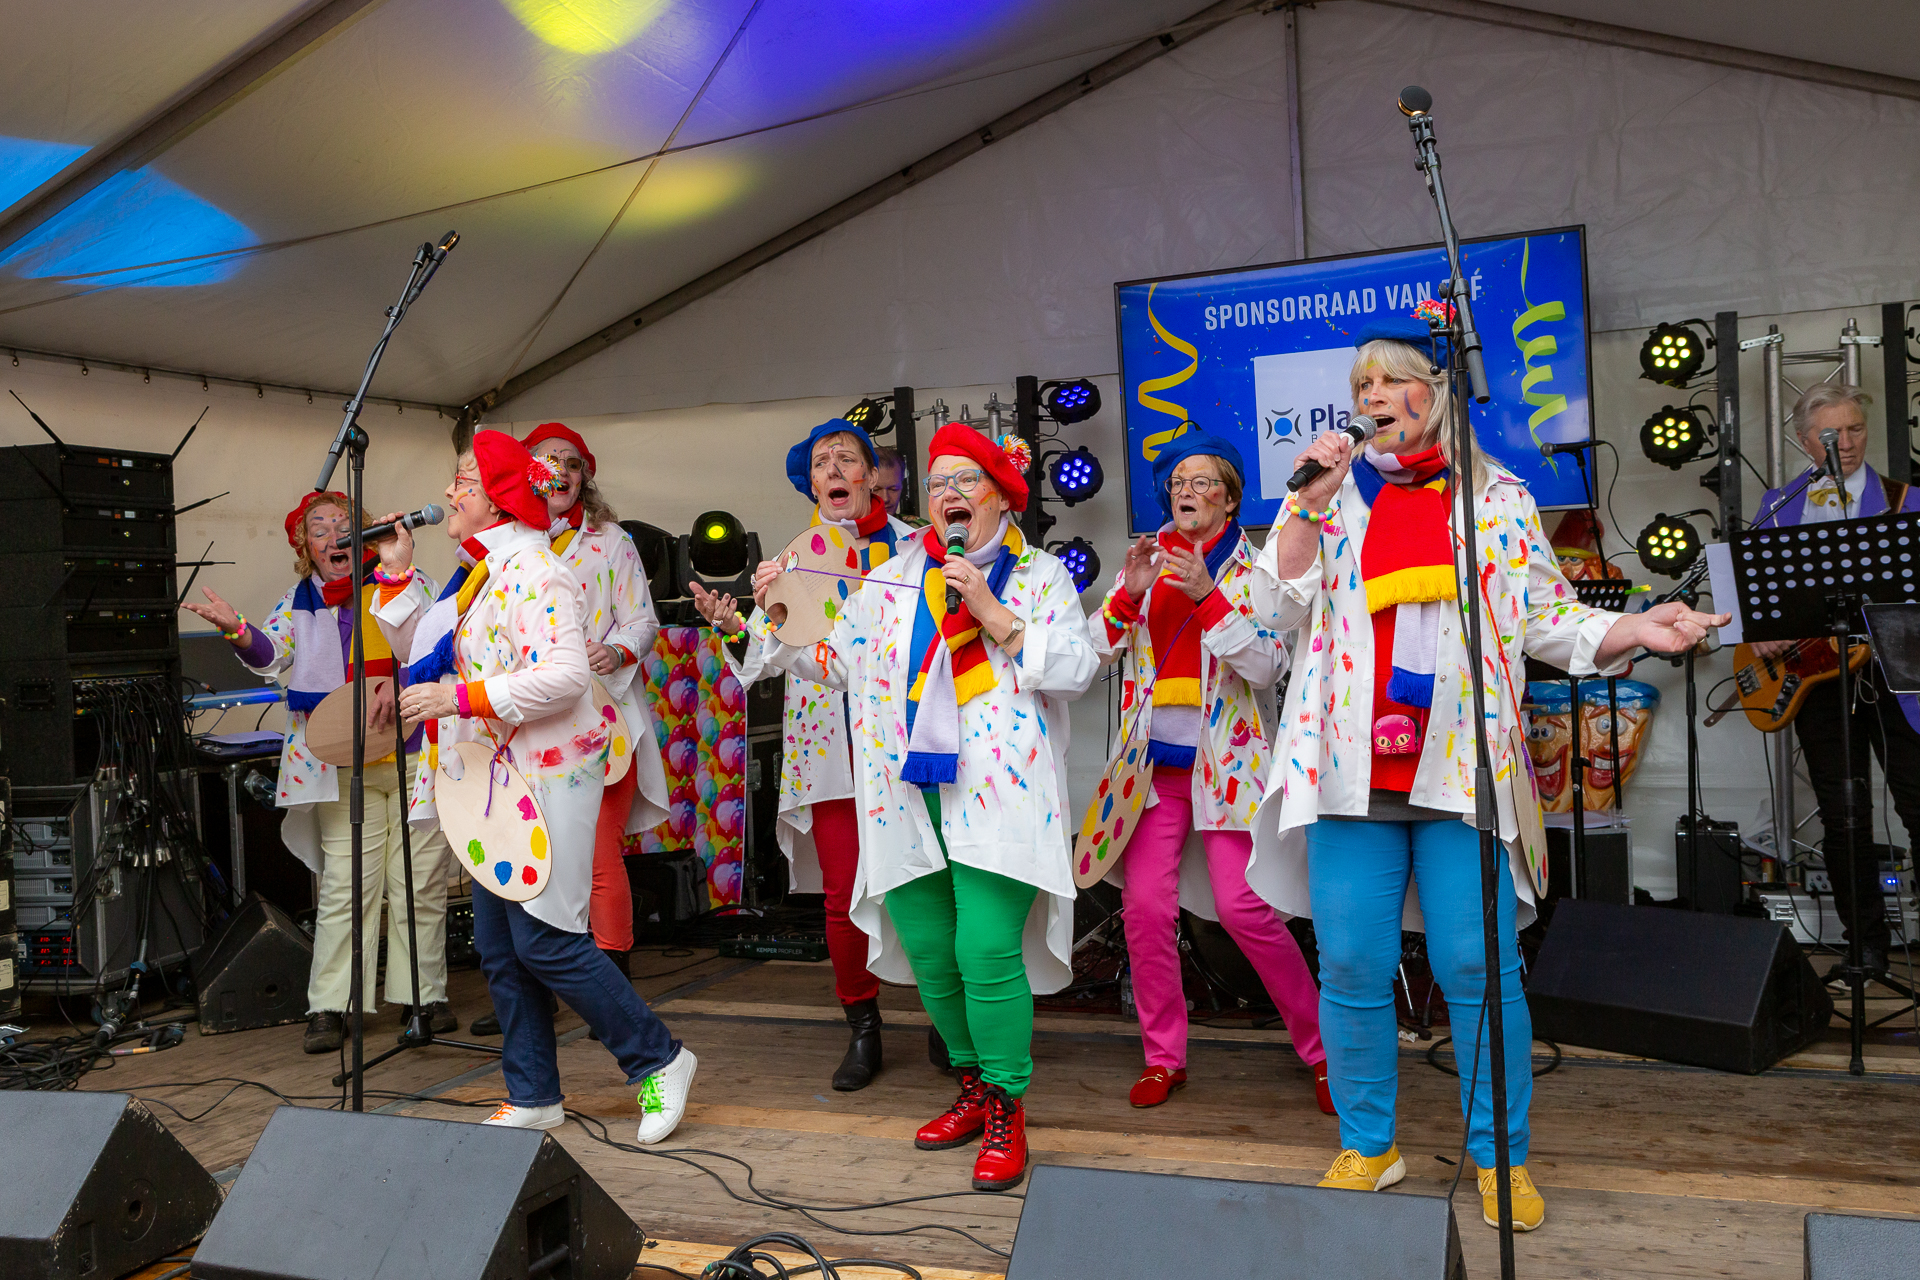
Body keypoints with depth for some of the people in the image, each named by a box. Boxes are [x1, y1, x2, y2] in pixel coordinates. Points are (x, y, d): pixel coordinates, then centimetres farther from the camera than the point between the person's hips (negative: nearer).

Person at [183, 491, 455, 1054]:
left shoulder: (404, 584, 5)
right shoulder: (300, 602, 12)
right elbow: (272, 653, -4)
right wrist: (236, 630, -25)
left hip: (416, 754, -1)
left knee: (420, 884, 3)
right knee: (345, 886, -4)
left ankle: (423, 994, 15)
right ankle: (330, 1007, 3)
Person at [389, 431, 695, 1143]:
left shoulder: (532, 571, -14)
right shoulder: (479, 573, 16)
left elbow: (566, 676, -25)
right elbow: (433, 653, 25)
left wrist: (461, 697, -24)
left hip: (547, 777, -10)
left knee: (543, 940, -9)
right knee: (497, 945, 10)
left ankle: (659, 1061, 6)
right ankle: (533, 1097, 21)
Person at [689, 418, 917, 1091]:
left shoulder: (909, 544, 9)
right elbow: (774, 652, 11)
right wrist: (733, 622, -7)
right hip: (826, 745, 2)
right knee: (843, 893, -1)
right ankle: (863, 1026, 17)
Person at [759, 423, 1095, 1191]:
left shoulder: (1040, 576, 7)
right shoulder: (895, 578, 17)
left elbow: (1075, 669, -5)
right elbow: (835, 660, 19)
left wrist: (993, 613, -10)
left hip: (997, 795, -4)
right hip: (909, 794, 5)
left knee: (986, 948, -15)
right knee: (929, 954, 8)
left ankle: (1005, 1108, 0)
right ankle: (974, 1085, 27)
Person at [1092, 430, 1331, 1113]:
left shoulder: (1252, 569, 1)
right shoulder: (1147, 559, 10)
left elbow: (1266, 666, -11)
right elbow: (1101, 646, 4)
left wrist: (1208, 596, -21)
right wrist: (1131, 591, -13)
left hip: (1224, 757, -3)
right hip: (1153, 757, 3)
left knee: (1244, 906, -10)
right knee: (1145, 906, -3)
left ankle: (1320, 1047, 9)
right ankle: (1163, 1056, 13)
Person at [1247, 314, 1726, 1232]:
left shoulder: (1497, 498, 10)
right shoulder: (1333, 494, 12)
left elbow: (1548, 621, 8)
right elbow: (1278, 607, 2)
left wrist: (1634, 630, -9)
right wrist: (1311, 499, -5)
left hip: (1460, 768, -1)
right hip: (1352, 767, 1)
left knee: (1477, 966, -2)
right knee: (1351, 966, 2)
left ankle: (1501, 1157, 15)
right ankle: (1366, 1146, 19)